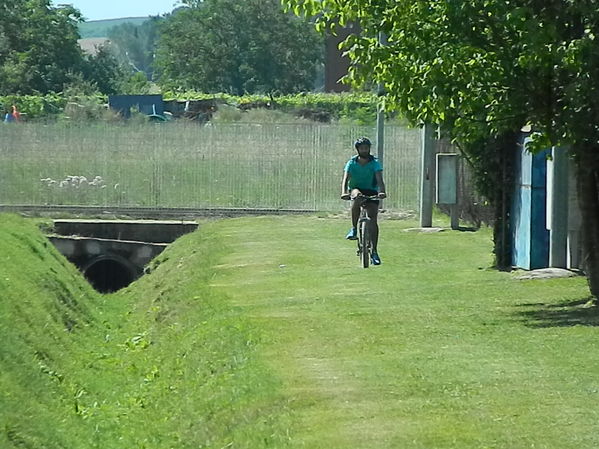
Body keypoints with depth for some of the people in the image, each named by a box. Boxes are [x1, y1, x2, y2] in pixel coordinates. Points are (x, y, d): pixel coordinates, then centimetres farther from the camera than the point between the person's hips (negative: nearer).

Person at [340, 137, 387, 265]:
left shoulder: (375, 163, -8)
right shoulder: (351, 163, -7)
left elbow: (379, 179, -21)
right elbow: (345, 179, -19)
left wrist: (382, 192, -42)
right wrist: (344, 192, -39)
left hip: (371, 192, 0)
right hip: (356, 189, 0)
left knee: (373, 219, -15)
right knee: (357, 197, -38)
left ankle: (374, 252, -9)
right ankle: (354, 229, -27)